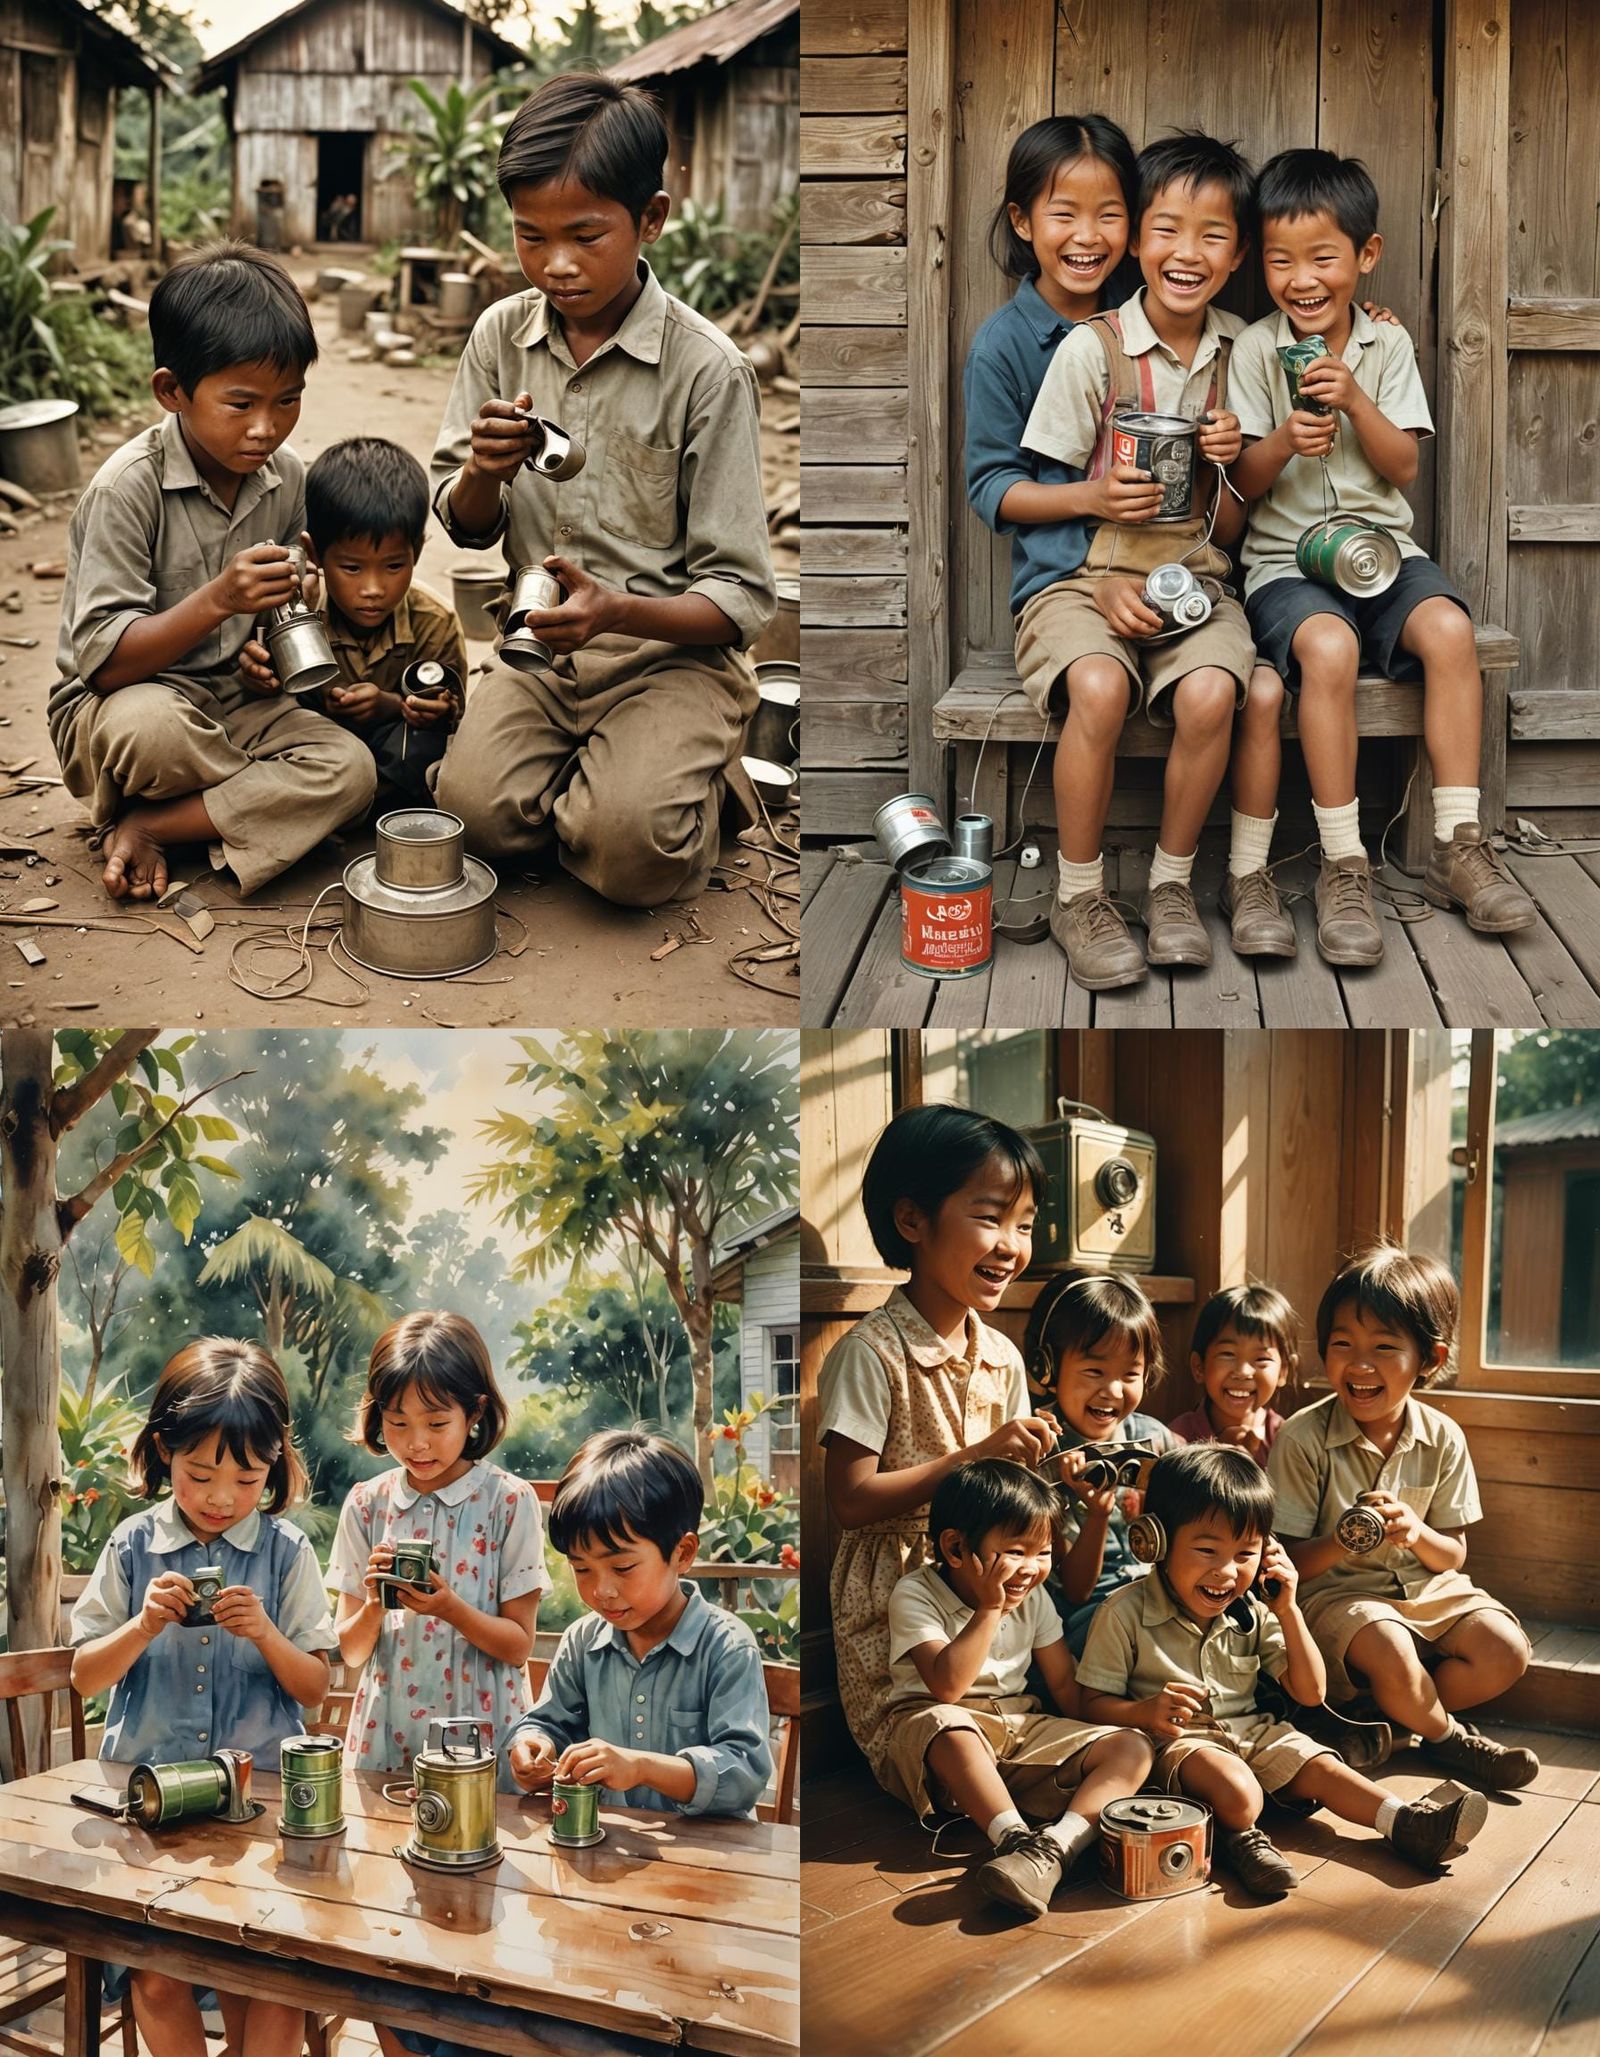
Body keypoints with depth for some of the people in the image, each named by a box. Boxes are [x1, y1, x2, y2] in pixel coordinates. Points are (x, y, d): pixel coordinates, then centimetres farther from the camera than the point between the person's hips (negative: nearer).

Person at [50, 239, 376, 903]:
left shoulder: (286, 478, 1)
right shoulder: (128, 486, -18)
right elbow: (101, 662, -21)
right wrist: (218, 600, -32)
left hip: (238, 702, 6)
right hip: (110, 708, -6)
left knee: (350, 767, -21)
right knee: (152, 725, -41)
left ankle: (143, 828, -12)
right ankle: (263, 801, -7)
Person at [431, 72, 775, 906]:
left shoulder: (707, 369, -12)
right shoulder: (503, 335, 3)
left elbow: (740, 599, -11)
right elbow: (466, 527, 10)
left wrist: (616, 610, -30)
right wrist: (483, 475, -14)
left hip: (670, 649, -4)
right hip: (542, 644, 4)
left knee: (633, 848, -27)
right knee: (478, 803, -23)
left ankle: (690, 775, 6)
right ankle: (585, 774, 8)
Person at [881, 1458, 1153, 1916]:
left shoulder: (1033, 1597, 6)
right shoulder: (915, 1595, -12)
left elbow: (1063, 1683, 8)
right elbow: (947, 1687, -25)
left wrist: (1094, 1751, -5)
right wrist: (990, 1609, -22)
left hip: (1021, 1727, 6)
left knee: (1132, 1749, -16)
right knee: (948, 1726, -42)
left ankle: (1055, 1847, -41)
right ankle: (1016, 1838, -44)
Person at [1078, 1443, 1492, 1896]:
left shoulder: (1253, 1613, 2)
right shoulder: (1126, 1613, -13)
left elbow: (1311, 1693, 6)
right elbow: (1093, 1703, -10)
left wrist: (1288, 1611, -6)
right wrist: (1145, 1713, -32)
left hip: (1254, 1731, 6)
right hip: (1178, 1741, -6)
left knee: (1321, 1769, -12)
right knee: (1239, 1794, -32)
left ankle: (1408, 1823, -6)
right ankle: (1234, 1836, -5)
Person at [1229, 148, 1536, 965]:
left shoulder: (1387, 345, 8)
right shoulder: (1254, 351, 1)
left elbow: (1404, 467, 4)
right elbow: (1241, 487, 1)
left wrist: (1356, 401, -12)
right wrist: (1283, 443, -19)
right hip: (1286, 558, -3)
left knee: (1447, 627, -28)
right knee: (1328, 646, -35)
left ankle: (1458, 847, -18)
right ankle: (1343, 867, -27)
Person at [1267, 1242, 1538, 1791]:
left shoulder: (1442, 1438, -2)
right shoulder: (1303, 1439, -13)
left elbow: (1453, 1556, 3)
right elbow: (1289, 1562, -11)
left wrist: (1418, 1534, -21)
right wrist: (1344, 1542, -32)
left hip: (1426, 1588, 5)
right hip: (1336, 1590, -4)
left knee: (1505, 1652, -18)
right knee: (1393, 1657, -33)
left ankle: (1375, 1724, -3)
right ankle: (1447, 1736, 0)